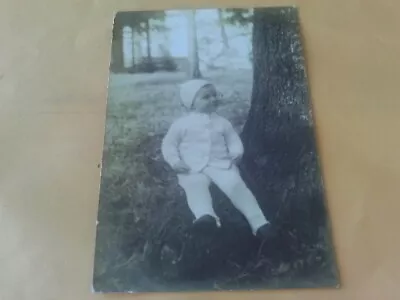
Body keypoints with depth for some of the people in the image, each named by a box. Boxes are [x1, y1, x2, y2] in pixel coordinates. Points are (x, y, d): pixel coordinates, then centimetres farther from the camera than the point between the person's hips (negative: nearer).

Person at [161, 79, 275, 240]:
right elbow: (168, 144, 10)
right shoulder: (181, 123, 7)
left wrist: (237, 152, -2)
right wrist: (175, 161, -8)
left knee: (236, 185, -24)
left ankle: (258, 221, -28)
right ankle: (205, 215, -59)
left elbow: (233, 138, 21)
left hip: (222, 164, 2)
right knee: (195, 186, -35)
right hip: (193, 168, -1)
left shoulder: (222, 122, 16)